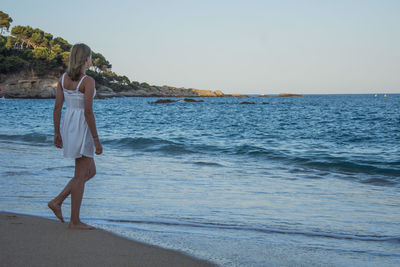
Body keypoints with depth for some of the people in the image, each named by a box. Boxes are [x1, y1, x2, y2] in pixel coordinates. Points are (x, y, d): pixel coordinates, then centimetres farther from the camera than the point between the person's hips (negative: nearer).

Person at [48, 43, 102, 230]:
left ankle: (57, 201, 12)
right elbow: (88, 112, -20)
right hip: (83, 129, -8)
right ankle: (75, 221, 8)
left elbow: (57, 107, 6)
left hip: (68, 126, 8)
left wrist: (57, 134, 13)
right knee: (80, 176, 2)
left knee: (90, 171, 20)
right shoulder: (88, 81, -16)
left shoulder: (63, 78, 6)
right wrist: (96, 140, -15)